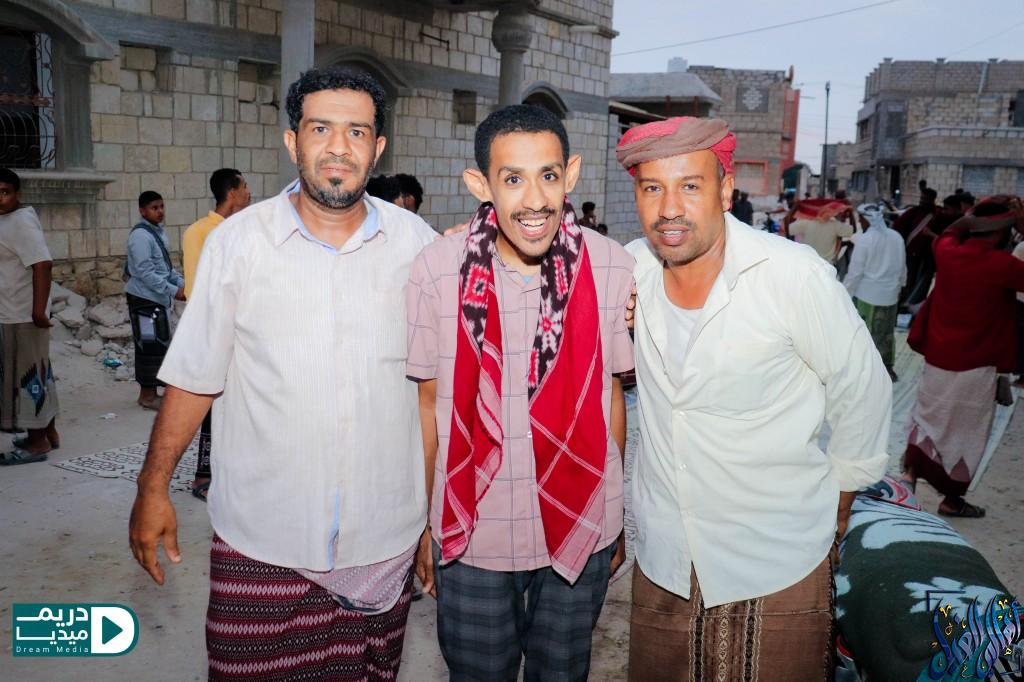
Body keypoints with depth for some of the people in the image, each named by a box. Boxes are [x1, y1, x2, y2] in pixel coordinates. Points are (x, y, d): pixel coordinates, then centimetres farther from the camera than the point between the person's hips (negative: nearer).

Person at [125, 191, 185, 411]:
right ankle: (147, 395, 2)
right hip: (145, 299, -10)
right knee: (150, 346, -5)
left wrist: (181, 282, 5)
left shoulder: (159, 232, 13)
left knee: (158, 345, 13)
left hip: (157, 299, 10)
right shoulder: (141, 235, -16)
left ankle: (150, 391, 22)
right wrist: (173, 290, -22)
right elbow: (145, 272, -22)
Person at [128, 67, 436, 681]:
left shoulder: (418, 244, -1)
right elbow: (195, 376, 2)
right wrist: (154, 487, 3)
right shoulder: (238, 240, -4)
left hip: (385, 538, 1)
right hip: (261, 543, -1)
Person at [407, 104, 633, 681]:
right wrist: (424, 524, 0)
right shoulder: (437, 271, -14)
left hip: (582, 531, 1)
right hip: (471, 536, -1)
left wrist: (616, 517, 7)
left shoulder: (614, 270, -12)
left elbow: (611, 393, 1)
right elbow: (428, 402, -3)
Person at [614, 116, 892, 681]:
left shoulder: (796, 275, -19)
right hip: (661, 557, 4)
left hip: (777, 563, -3)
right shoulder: (633, 267, -7)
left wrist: (838, 500, 5)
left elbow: (861, 390, -5)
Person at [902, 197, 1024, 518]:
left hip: (937, 359, 5)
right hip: (976, 366, -5)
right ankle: (952, 500, 18)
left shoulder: (947, 253, -3)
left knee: (927, 418, 22)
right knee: (967, 434, 9)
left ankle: (909, 473, 17)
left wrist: (976, 214, 14)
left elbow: (948, 233, 20)